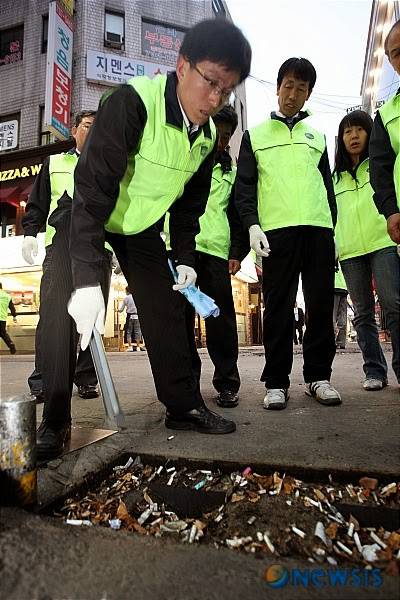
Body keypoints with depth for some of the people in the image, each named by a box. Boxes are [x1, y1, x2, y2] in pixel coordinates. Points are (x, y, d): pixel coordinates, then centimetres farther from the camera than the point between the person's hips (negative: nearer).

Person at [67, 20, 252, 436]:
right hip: (85, 216, -5)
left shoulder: (207, 136, -5)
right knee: (65, 313, -17)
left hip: (143, 225, 6)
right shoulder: (132, 102, -27)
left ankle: (185, 406, 12)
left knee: (167, 309, 0)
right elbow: (93, 189, -34)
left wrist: (185, 257, -3)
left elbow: (190, 202, 7)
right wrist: (87, 279, -41)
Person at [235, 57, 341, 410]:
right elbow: (244, 186, 7)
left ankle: (318, 376, 12)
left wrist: (333, 229, 12)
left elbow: (328, 186, 22)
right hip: (277, 231, -3)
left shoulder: (317, 136, 25)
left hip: (319, 230, 3)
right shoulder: (255, 135, 17)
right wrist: (253, 224, -9)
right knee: (278, 309, -4)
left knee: (321, 307, 1)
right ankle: (276, 382, 4)